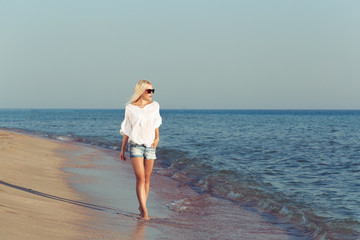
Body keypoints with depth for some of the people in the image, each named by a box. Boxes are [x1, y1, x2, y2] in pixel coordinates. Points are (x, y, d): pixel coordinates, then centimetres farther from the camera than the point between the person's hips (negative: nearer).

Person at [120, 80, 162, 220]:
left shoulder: (154, 106, 6)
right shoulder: (130, 108, -2)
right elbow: (126, 130, 6)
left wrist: (157, 137, 4)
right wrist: (122, 149, 9)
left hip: (150, 145, 4)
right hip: (136, 145, -3)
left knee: (147, 179, 7)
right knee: (140, 178, -12)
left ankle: (141, 206, 22)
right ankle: (144, 211, -16)